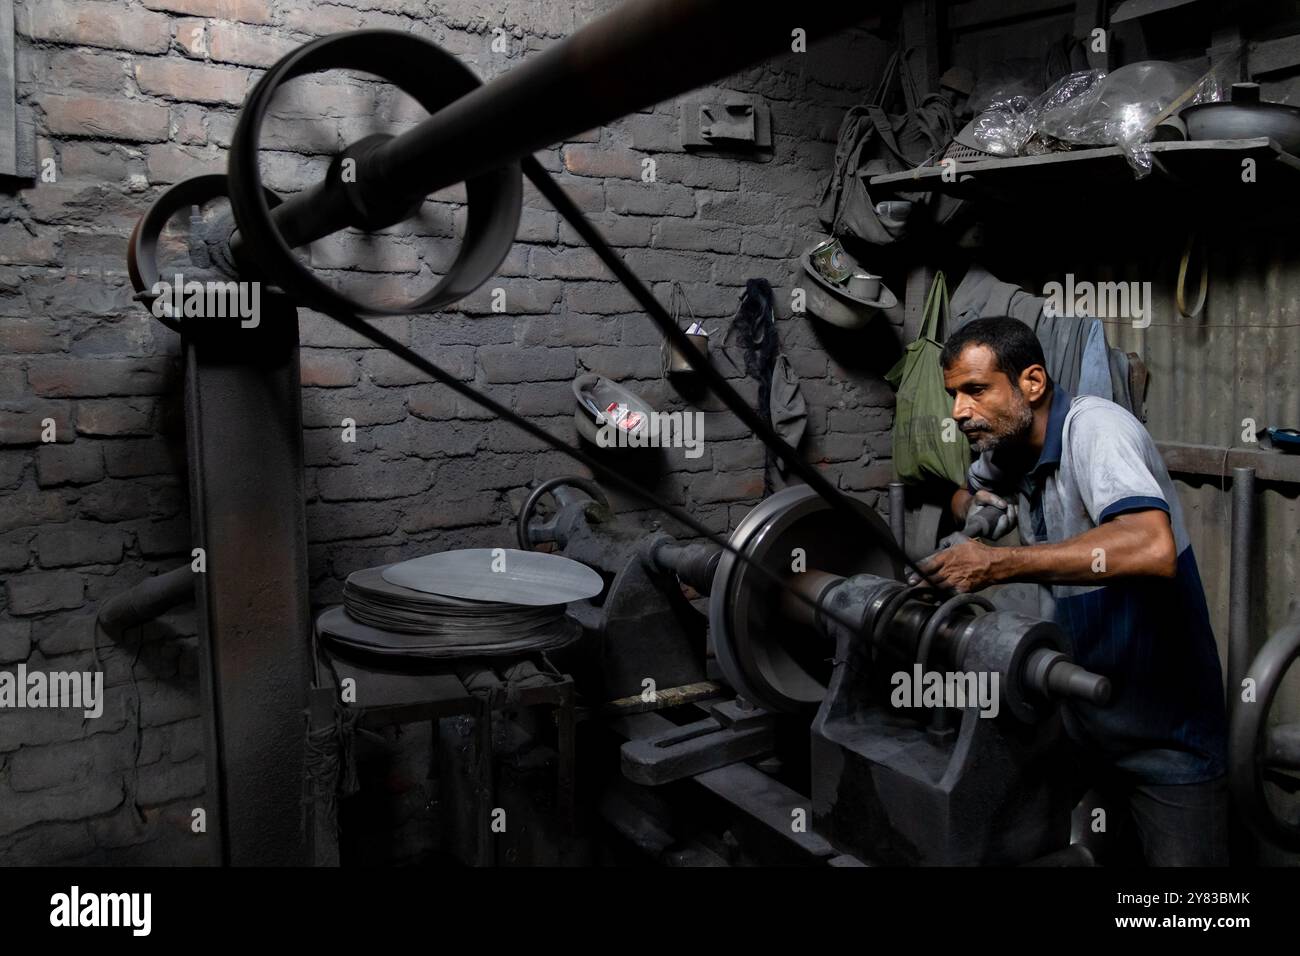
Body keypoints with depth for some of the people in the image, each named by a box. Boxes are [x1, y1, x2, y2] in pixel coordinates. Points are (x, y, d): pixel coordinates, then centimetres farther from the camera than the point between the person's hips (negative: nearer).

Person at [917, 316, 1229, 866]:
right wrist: (978, 506, 1)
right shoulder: (1007, 449, 1)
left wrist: (997, 564, -37)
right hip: (1078, 718, 7)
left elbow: (1152, 549, -40)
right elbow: (967, 493, 25)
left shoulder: (1094, 428, -22)